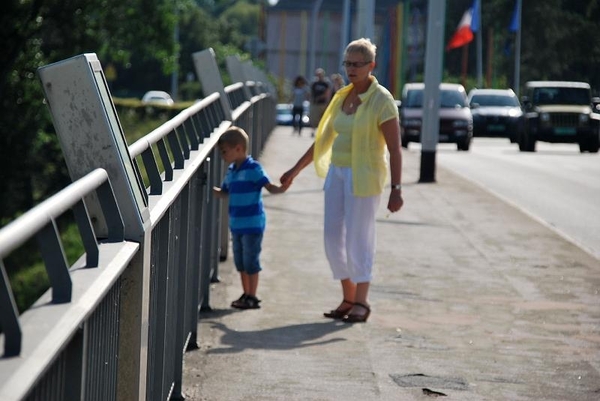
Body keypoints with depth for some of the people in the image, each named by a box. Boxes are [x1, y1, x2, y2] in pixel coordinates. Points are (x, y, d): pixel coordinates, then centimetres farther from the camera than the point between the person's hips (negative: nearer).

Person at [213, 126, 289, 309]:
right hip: (236, 224, 8)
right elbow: (223, 193, 24)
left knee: (250, 261, -3)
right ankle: (246, 294, 22)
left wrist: (281, 189, -36)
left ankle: (252, 297, 4)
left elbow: (269, 187, -18)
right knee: (240, 261, 13)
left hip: (252, 224, -8)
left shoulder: (253, 169, -13)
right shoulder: (231, 171, 10)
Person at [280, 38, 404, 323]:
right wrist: (296, 170, 19)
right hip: (337, 172, 7)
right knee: (333, 238, 6)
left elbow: (394, 149, -14)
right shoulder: (342, 98, 10)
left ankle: (361, 302, 5)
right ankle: (348, 299, 16)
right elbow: (324, 139, 19)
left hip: (364, 177, -7)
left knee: (358, 239, -5)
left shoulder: (382, 101, -11)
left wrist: (396, 189, -21)